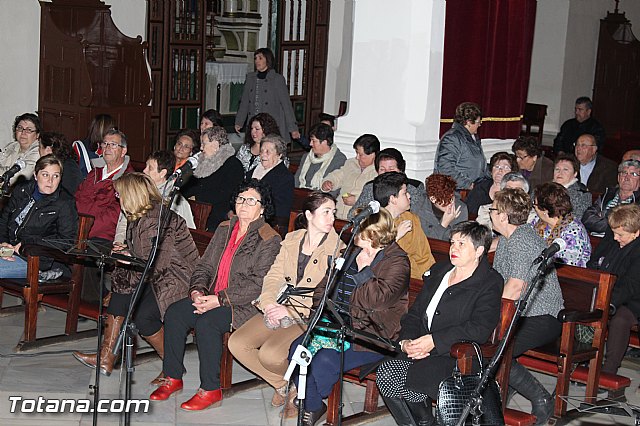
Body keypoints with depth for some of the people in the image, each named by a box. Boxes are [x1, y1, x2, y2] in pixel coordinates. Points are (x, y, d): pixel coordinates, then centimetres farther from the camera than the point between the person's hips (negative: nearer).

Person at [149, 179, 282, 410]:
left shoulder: (269, 240, -9)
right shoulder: (224, 229, 14)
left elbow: (259, 284, -17)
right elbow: (205, 265, 14)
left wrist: (219, 300, -21)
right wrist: (197, 290, -7)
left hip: (245, 305, -7)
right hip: (213, 297, 7)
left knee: (206, 322, -31)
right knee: (174, 313, -14)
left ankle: (211, 389, -17)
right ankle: (173, 377, -1)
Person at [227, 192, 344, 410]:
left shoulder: (337, 249, -7)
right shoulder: (291, 239, 9)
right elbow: (274, 275, 9)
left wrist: (290, 310, -17)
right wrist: (269, 303, -11)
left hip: (310, 317, -6)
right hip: (278, 309, 6)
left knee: (270, 354, -27)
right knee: (236, 343, -10)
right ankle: (281, 383, 8)